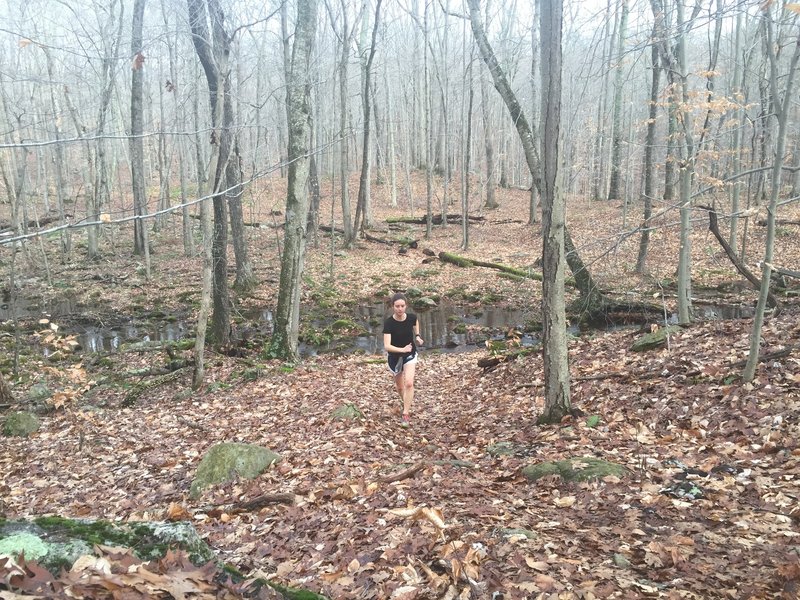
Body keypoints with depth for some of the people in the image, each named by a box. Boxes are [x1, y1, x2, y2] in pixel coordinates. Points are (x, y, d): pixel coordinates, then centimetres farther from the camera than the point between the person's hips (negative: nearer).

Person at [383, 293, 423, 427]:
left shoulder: (411, 317, -17)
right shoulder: (388, 323, -26)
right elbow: (387, 346, -32)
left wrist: (417, 335, 0)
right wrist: (402, 349, -43)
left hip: (410, 355, 1)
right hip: (395, 357, 0)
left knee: (409, 383, -18)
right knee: (400, 387, 16)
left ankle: (406, 414, -8)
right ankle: (407, 405, 46)